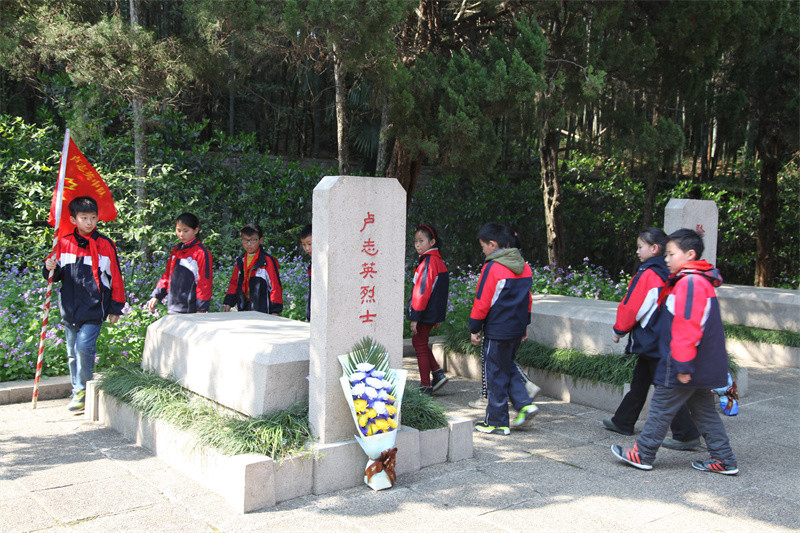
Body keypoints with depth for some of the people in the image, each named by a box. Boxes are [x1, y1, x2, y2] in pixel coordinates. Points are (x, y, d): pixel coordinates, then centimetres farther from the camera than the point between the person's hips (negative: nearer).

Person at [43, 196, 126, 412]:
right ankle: (78, 392, 23)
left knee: (84, 347, -15)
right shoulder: (64, 243, 6)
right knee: (73, 352, 10)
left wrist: (116, 308, 3)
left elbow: (116, 277, 2)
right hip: (70, 309, 4)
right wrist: (51, 268, -9)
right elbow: (56, 275, 16)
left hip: (94, 309, -4)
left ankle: (83, 391, -1)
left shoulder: (105, 245, -2)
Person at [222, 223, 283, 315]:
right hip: (243, 310, 6)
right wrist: (228, 303, 14)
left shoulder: (268, 261, -7)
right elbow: (234, 283, 21)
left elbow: (275, 286, -7)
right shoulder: (240, 261, 14)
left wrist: (275, 311, -9)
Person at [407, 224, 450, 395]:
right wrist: (439, 317, 20)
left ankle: (426, 387, 8)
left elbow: (422, 291, -21)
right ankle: (438, 373, 15)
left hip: (424, 313, -9)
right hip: (433, 313, 9)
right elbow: (441, 291, 16)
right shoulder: (439, 261, 12)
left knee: (421, 347, 1)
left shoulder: (428, 261, -18)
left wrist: (415, 317, -19)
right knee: (418, 342, 21)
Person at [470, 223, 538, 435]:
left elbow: (482, 302, -14)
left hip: (497, 331, -8)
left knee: (496, 374, 3)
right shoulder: (523, 266, 7)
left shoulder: (492, 268, -16)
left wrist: (474, 328, -4)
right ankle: (524, 403, 10)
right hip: (517, 329, 8)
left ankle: (497, 422, 11)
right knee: (508, 368, 23)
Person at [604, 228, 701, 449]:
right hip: (664, 338, 10)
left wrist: (619, 330, -2)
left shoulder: (648, 274, -19)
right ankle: (622, 422, 32)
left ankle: (687, 435, 0)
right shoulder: (667, 273, 7)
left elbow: (633, 307, -16)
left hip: (651, 340, -10)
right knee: (639, 381, 19)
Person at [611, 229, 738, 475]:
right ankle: (724, 460, 19)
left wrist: (683, 365, -24)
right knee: (704, 410, 15)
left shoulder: (690, 283, -21)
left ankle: (642, 455, 11)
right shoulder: (698, 281, 14)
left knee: (661, 408, 1)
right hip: (703, 366, 10)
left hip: (685, 365, -10)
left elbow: (687, 328, -25)